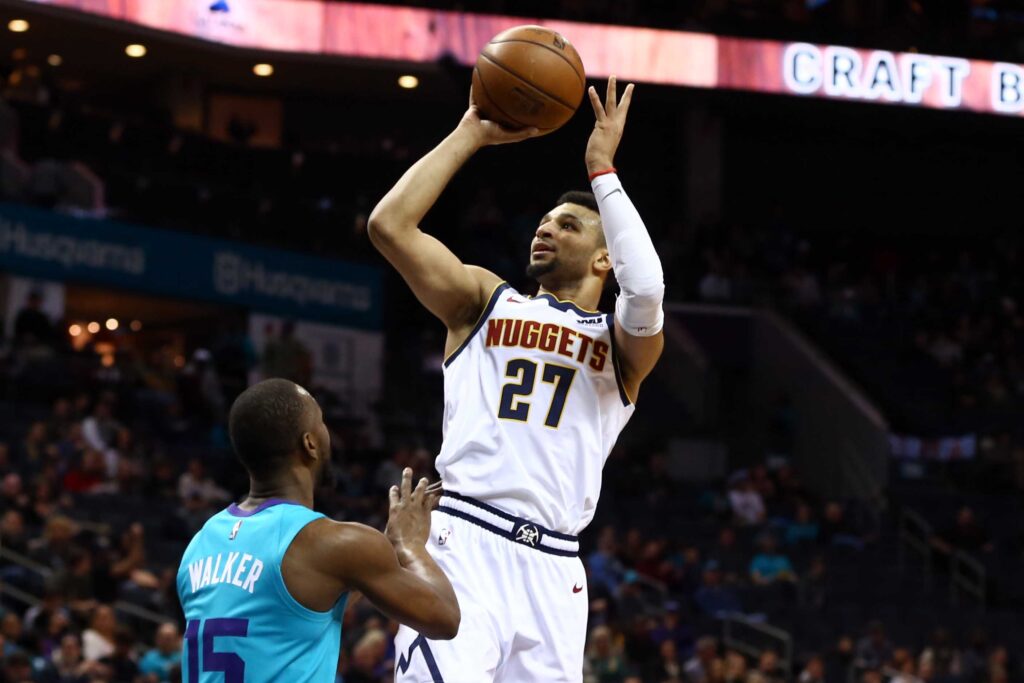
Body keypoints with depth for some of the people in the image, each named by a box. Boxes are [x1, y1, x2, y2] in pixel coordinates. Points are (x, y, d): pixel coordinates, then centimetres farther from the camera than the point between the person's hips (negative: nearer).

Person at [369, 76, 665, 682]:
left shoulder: (623, 343, 16)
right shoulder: (487, 301, 19)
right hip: (464, 541, -2)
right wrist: (473, 134, 9)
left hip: (553, 568, 2)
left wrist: (603, 168, -2)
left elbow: (646, 289, -9)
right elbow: (390, 224, 6)